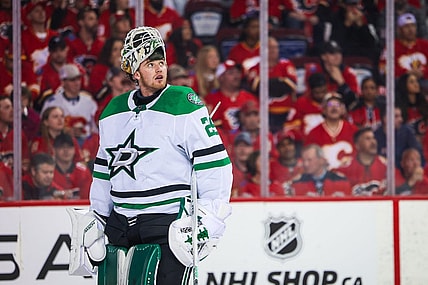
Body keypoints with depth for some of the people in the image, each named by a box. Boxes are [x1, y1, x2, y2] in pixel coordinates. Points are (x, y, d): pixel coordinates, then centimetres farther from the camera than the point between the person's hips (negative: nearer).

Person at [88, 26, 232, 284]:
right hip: (121, 224, 6)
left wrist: (209, 219, -14)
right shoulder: (113, 112, 13)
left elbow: (214, 163, -9)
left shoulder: (185, 105, -6)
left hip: (169, 223, -6)